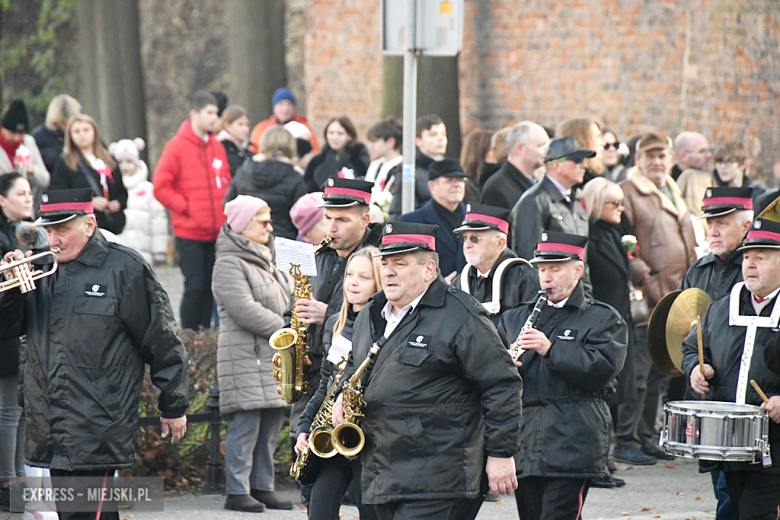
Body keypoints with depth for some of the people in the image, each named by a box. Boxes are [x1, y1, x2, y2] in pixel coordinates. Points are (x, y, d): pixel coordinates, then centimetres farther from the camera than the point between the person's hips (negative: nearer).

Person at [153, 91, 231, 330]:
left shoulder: (217, 148, 11)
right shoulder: (177, 147, -7)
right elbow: (160, 187, -9)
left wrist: (226, 210, 7)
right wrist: (184, 207, -11)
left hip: (216, 233, 6)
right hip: (189, 232, -6)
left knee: (210, 287, 8)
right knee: (195, 287, -6)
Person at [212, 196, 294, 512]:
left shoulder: (266, 261, 21)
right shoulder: (229, 264, -8)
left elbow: (286, 300, 28)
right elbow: (245, 311, -17)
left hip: (275, 356, 9)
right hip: (246, 356, -9)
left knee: (271, 425, 8)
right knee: (246, 424, -9)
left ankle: (263, 488, 14)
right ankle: (237, 492, -5)